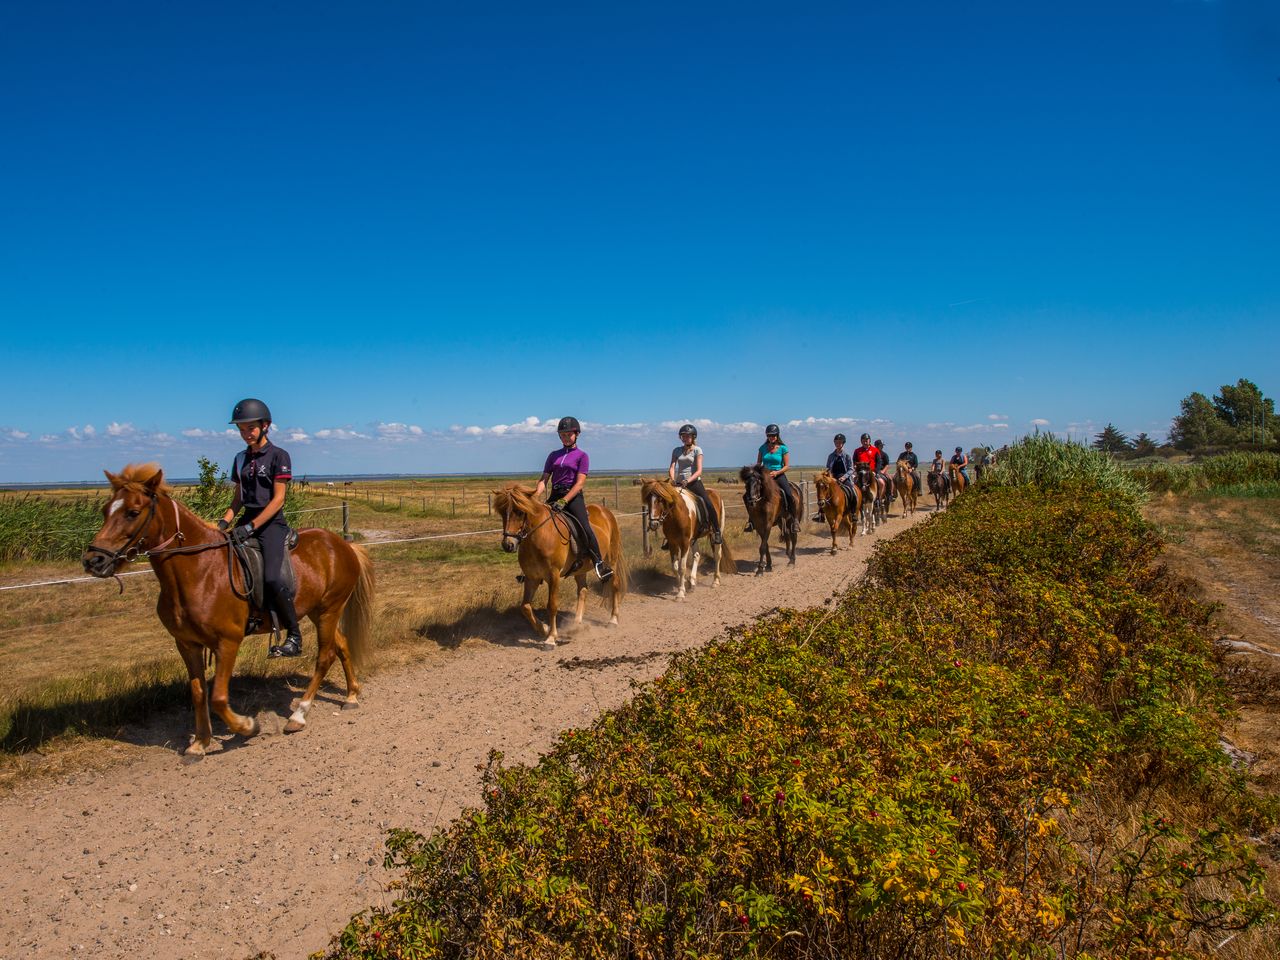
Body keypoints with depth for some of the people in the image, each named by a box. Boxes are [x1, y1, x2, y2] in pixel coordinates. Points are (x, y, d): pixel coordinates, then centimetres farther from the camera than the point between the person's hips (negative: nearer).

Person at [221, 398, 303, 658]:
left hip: (271, 523, -7)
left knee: (271, 578, -25)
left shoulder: (278, 455, -5)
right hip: (246, 522, 7)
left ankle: (294, 637, -13)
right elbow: (238, 498, 19)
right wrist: (225, 521, 0)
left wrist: (251, 527, -18)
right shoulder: (241, 459, 15)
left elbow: (278, 499, -11)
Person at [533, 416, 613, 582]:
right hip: (555, 495, 5)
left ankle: (599, 563, -17)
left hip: (573, 496, -5)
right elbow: (544, 479, 10)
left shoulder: (582, 455, 2)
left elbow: (580, 483, -8)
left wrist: (564, 501, -20)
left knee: (585, 527, -24)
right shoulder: (554, 455, 15)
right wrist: (536, 495, -10)